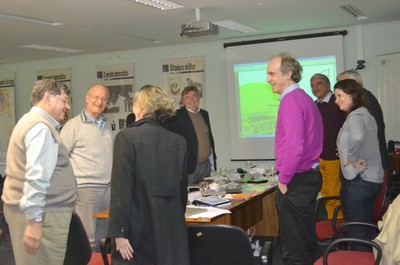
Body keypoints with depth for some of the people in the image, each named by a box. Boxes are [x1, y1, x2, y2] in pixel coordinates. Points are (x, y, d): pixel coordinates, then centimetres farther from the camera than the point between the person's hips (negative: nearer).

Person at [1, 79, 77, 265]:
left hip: (38, 211, 10)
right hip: (43, 215, -10)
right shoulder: (41, 127, -15)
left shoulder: (31, 121, 19)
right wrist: (34, 221, -25)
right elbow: (36, 178, -23)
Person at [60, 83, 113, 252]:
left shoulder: (106, 126, 15)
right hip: (86, 188, -6)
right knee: (88, 239, -5)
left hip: (107, 187, 7)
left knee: (104, 236, 13)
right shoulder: (74, 125, -5)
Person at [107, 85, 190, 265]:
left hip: (138, 230, -4)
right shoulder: (179, 142, 4)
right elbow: (183, 189, 11)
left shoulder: (127, 137, -8)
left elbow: (121, 188, -13)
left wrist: (119, 232, -10)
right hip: (172, 231, 4)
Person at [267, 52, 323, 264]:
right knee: (308, 240, 20)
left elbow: (294, 146, -26)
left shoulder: (290, 102, -17)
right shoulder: (304, 98, 13)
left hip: (295, 182, -10)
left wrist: (283, 179, -15)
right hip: (310, 176, 10)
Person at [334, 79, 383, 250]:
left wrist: (351, 160, -26)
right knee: (366, 228, 19)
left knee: (357, 231, -1)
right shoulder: (364, 114, 15)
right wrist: (350, 154, 16)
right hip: (369, 178, 10)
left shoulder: (356, 115, -17)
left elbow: (358, 137, -39)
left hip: (359, 180, -10)